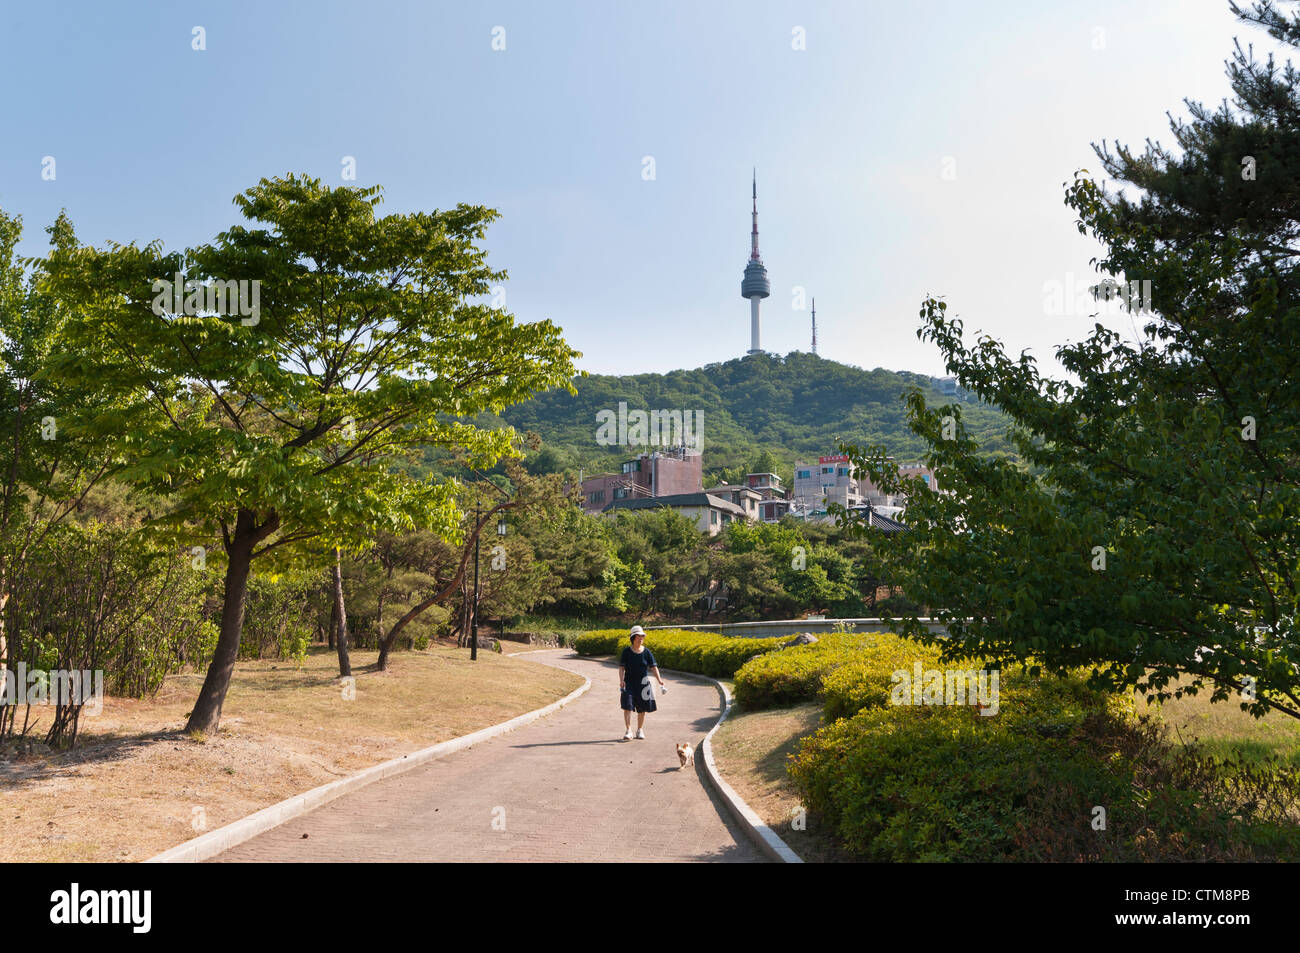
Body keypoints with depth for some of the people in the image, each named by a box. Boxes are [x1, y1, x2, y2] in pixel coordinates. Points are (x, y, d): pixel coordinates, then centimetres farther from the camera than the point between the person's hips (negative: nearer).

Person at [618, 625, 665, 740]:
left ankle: (640, 730, 23)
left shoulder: (647, 652, 0)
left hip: (643, 683, 2)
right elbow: (621, 667, -4)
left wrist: (659, 680, -16)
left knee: (642, 709, 8)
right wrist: (621, 680, -19)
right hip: (629, 683, -1)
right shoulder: (627, 652, -3)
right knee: (627, 706, -11)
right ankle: (628, 731, -7)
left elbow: (653, 667, -3)